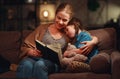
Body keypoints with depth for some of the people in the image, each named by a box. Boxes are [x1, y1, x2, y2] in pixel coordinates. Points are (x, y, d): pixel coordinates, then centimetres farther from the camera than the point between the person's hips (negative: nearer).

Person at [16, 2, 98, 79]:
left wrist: (92, 42, -4)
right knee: (26, 65, -38)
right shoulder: (43, 28, 19)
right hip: (33, 57, 1)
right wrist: (32, 52, -8)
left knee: (40, 64, -38)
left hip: (53, 62, 0)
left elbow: (93, 38, 21)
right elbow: (25, 46, 15)